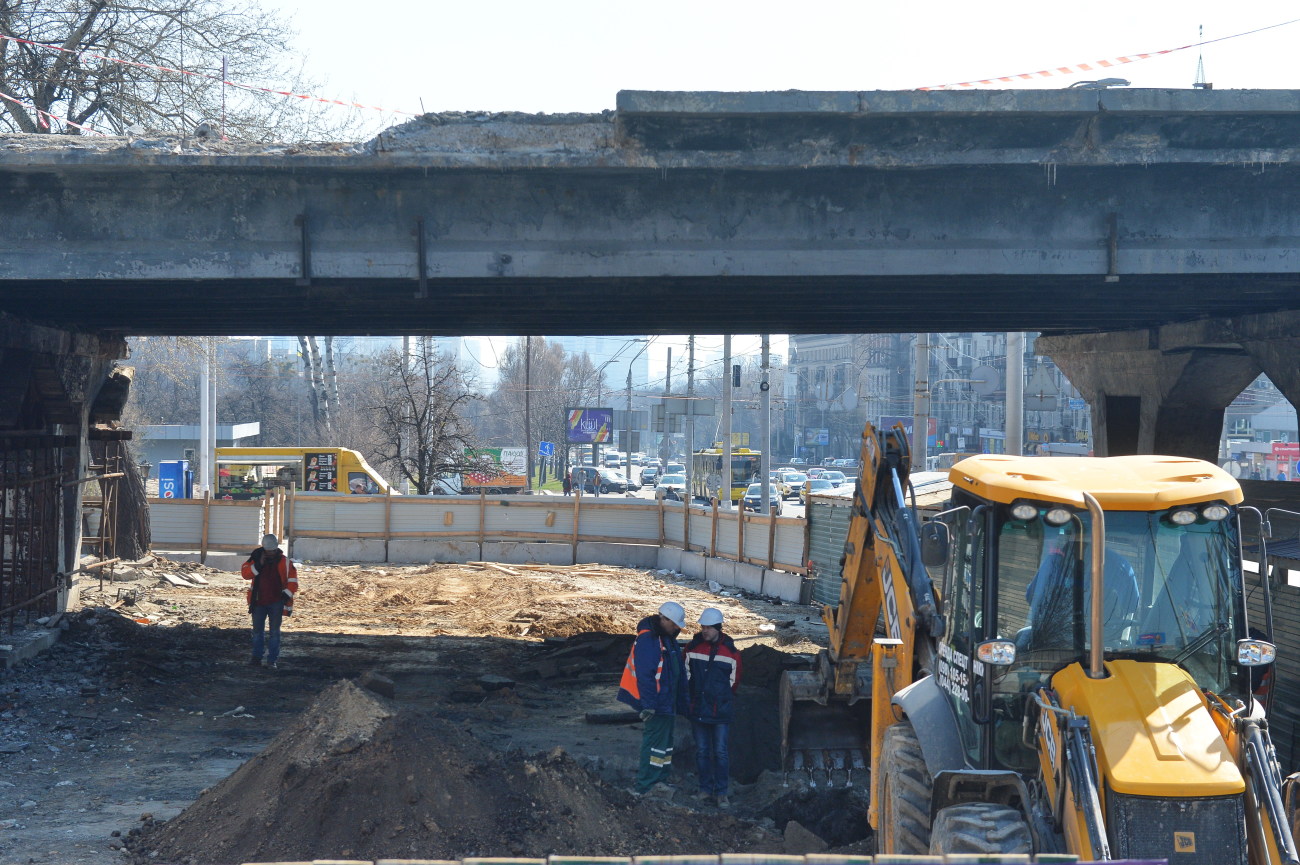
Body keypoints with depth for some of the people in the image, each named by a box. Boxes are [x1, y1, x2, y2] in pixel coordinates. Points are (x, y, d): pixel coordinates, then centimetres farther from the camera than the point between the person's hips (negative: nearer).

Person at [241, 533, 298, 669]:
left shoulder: (285, 562, -1)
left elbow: (292, 579, 1)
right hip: (259, 602, 2)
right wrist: (258, 565, -20)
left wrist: (287, 594, -11)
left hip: (276, 602, -1)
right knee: (258, 630, 9)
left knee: (275, 631, -1)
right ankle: (256, 657, 19)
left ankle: (273, 659, 3)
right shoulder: (256, 559, 0)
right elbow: (245, 573, -8)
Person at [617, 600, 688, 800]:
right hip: (656, 703, -10)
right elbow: (645, 675, -23)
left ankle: (661, 780, 24)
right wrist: (648, 704, -26)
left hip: (668, 702, 10)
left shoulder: (669, 639, 13)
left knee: (665, 741, 15)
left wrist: (681, 701, 21)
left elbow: (679, 673, 20)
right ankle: (645, 787, -4)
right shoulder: (647, 639, -18)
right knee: (655, 743, -8)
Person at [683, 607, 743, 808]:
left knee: (720, 752, 0)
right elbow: (687, 676, 10)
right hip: (697, 709, 2)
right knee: (702, 751, 9)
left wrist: (721, 699, 7)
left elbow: (733, 682, 6)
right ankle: (705, 788, 20)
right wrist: (691, 702, 8)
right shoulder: (693, 648, 1)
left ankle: (721, 792, 8)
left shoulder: (730, 652, -4)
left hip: (720, 711, -2)